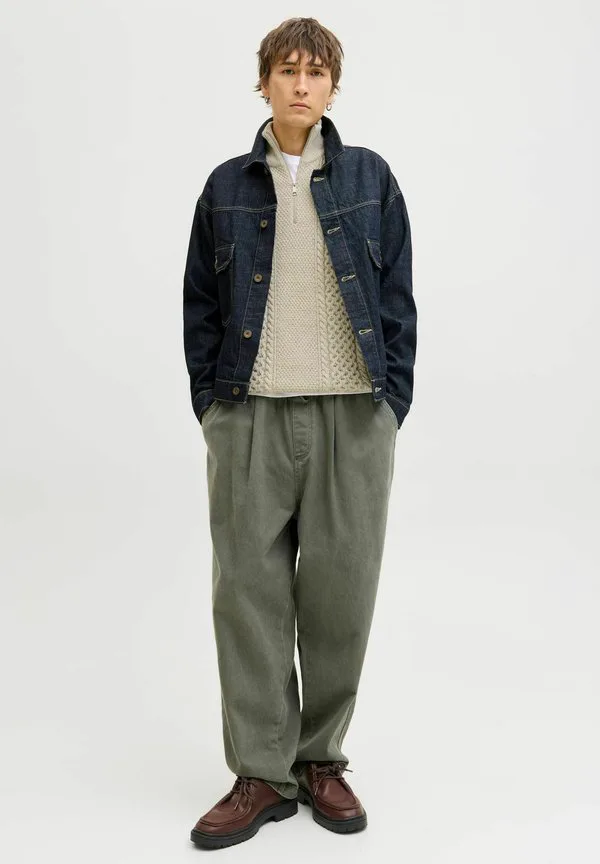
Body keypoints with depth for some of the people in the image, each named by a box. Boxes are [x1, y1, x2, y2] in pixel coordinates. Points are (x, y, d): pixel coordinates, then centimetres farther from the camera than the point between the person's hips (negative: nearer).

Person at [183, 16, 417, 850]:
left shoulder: (369, 177, 7)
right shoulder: (228, 185, 9)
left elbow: (398, 298, 6)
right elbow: (199, 305, 10)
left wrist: (394, 401, 0)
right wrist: (208, 404, 3)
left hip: (353, 415, 0)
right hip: (251, 415, 1)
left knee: (341, 591, 3)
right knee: (248, 589, 0)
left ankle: (322, 758, 21)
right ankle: (262, 774, 13)